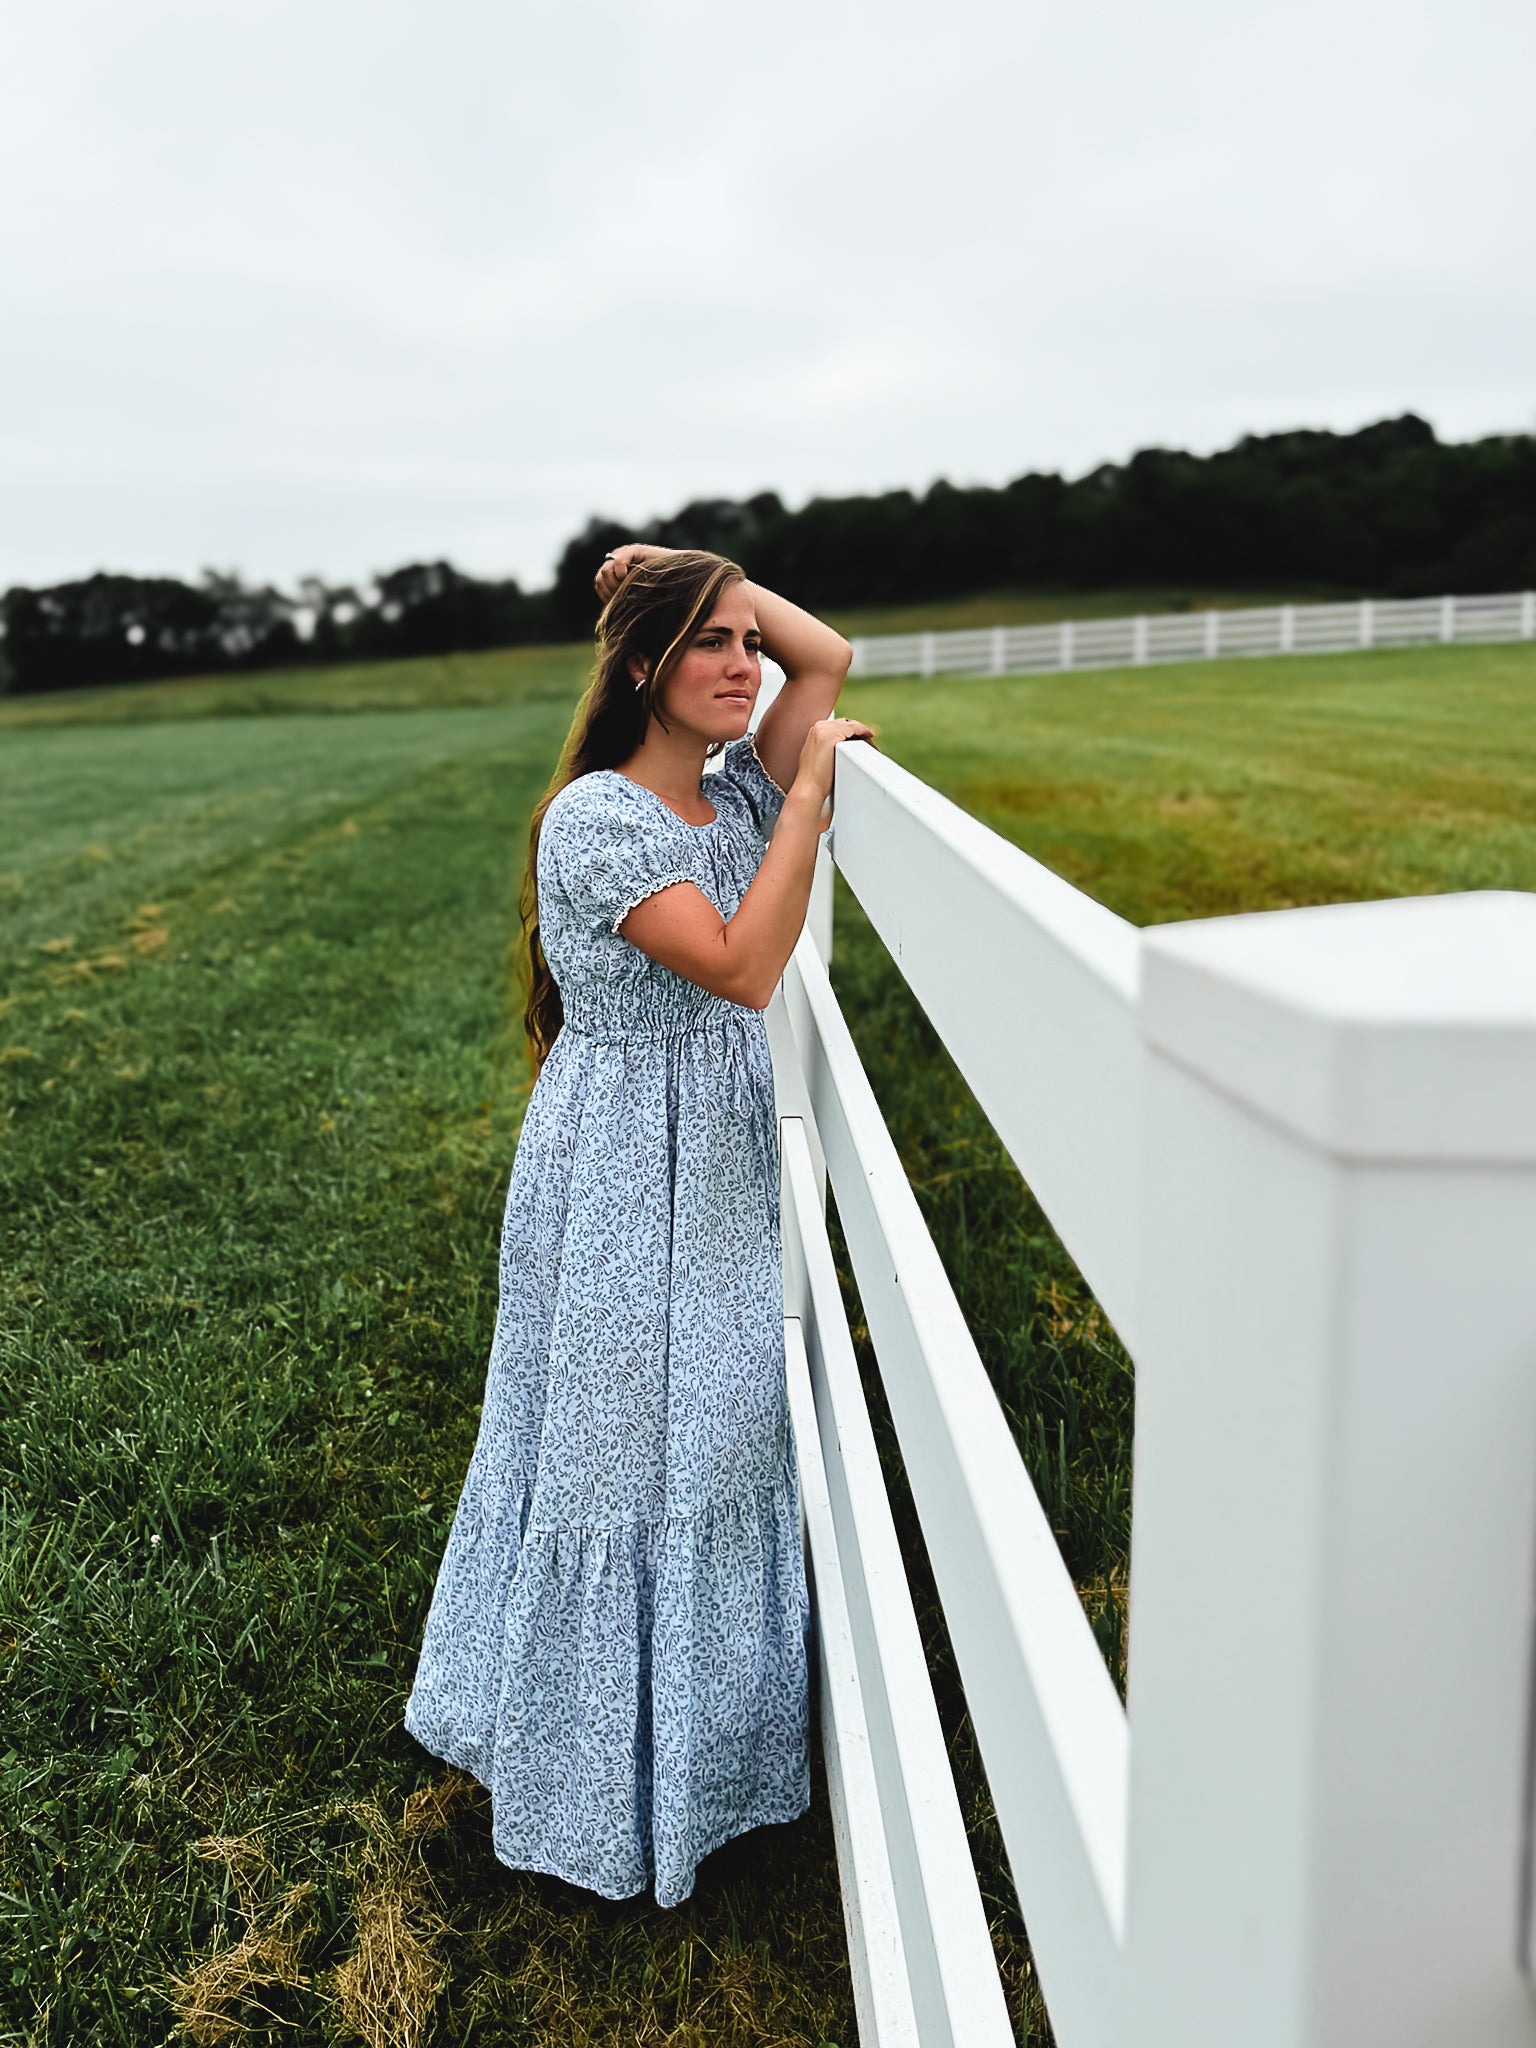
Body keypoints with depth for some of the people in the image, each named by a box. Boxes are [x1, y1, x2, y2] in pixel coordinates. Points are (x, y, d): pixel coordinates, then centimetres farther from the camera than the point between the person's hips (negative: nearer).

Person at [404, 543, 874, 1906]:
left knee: (720, 1433, 17)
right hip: (623, 1174, -7)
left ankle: (704, 1733, 40)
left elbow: (828, 655, 7)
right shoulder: (595, 816, -18)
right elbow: (744, 966, -26)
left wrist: (697, 572, -1)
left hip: (725, 1169, 7)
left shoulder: (734, 794, 5)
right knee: (620, 1452, 7)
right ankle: (607, 1787, 29)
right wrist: (810, 791, -21)